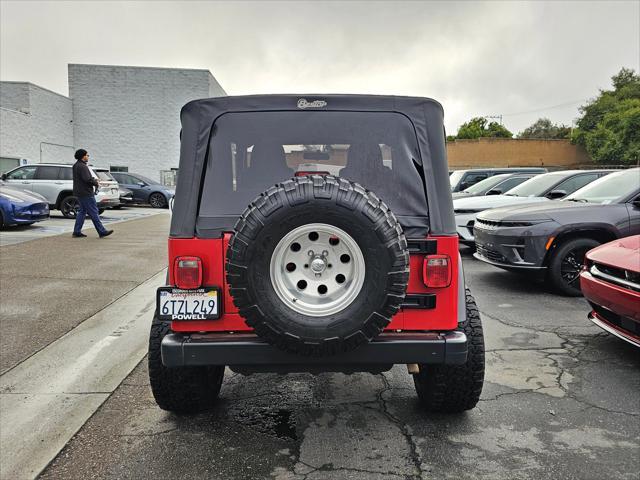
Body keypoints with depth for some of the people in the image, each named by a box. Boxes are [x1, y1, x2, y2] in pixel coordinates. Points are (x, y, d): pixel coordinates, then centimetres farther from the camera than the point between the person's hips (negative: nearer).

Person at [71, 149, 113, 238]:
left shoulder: (76, 165, 15)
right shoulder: (82, 166, -18)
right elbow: (87, 179, -26)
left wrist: (93, 179, 9)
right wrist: (96, 183, -8)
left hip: (79, 192, 10)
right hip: (86, 193, -10)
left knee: (82, 211, 15)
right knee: (93, 213, -7)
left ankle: (77, 232, 14)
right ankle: (102, 231, -4)